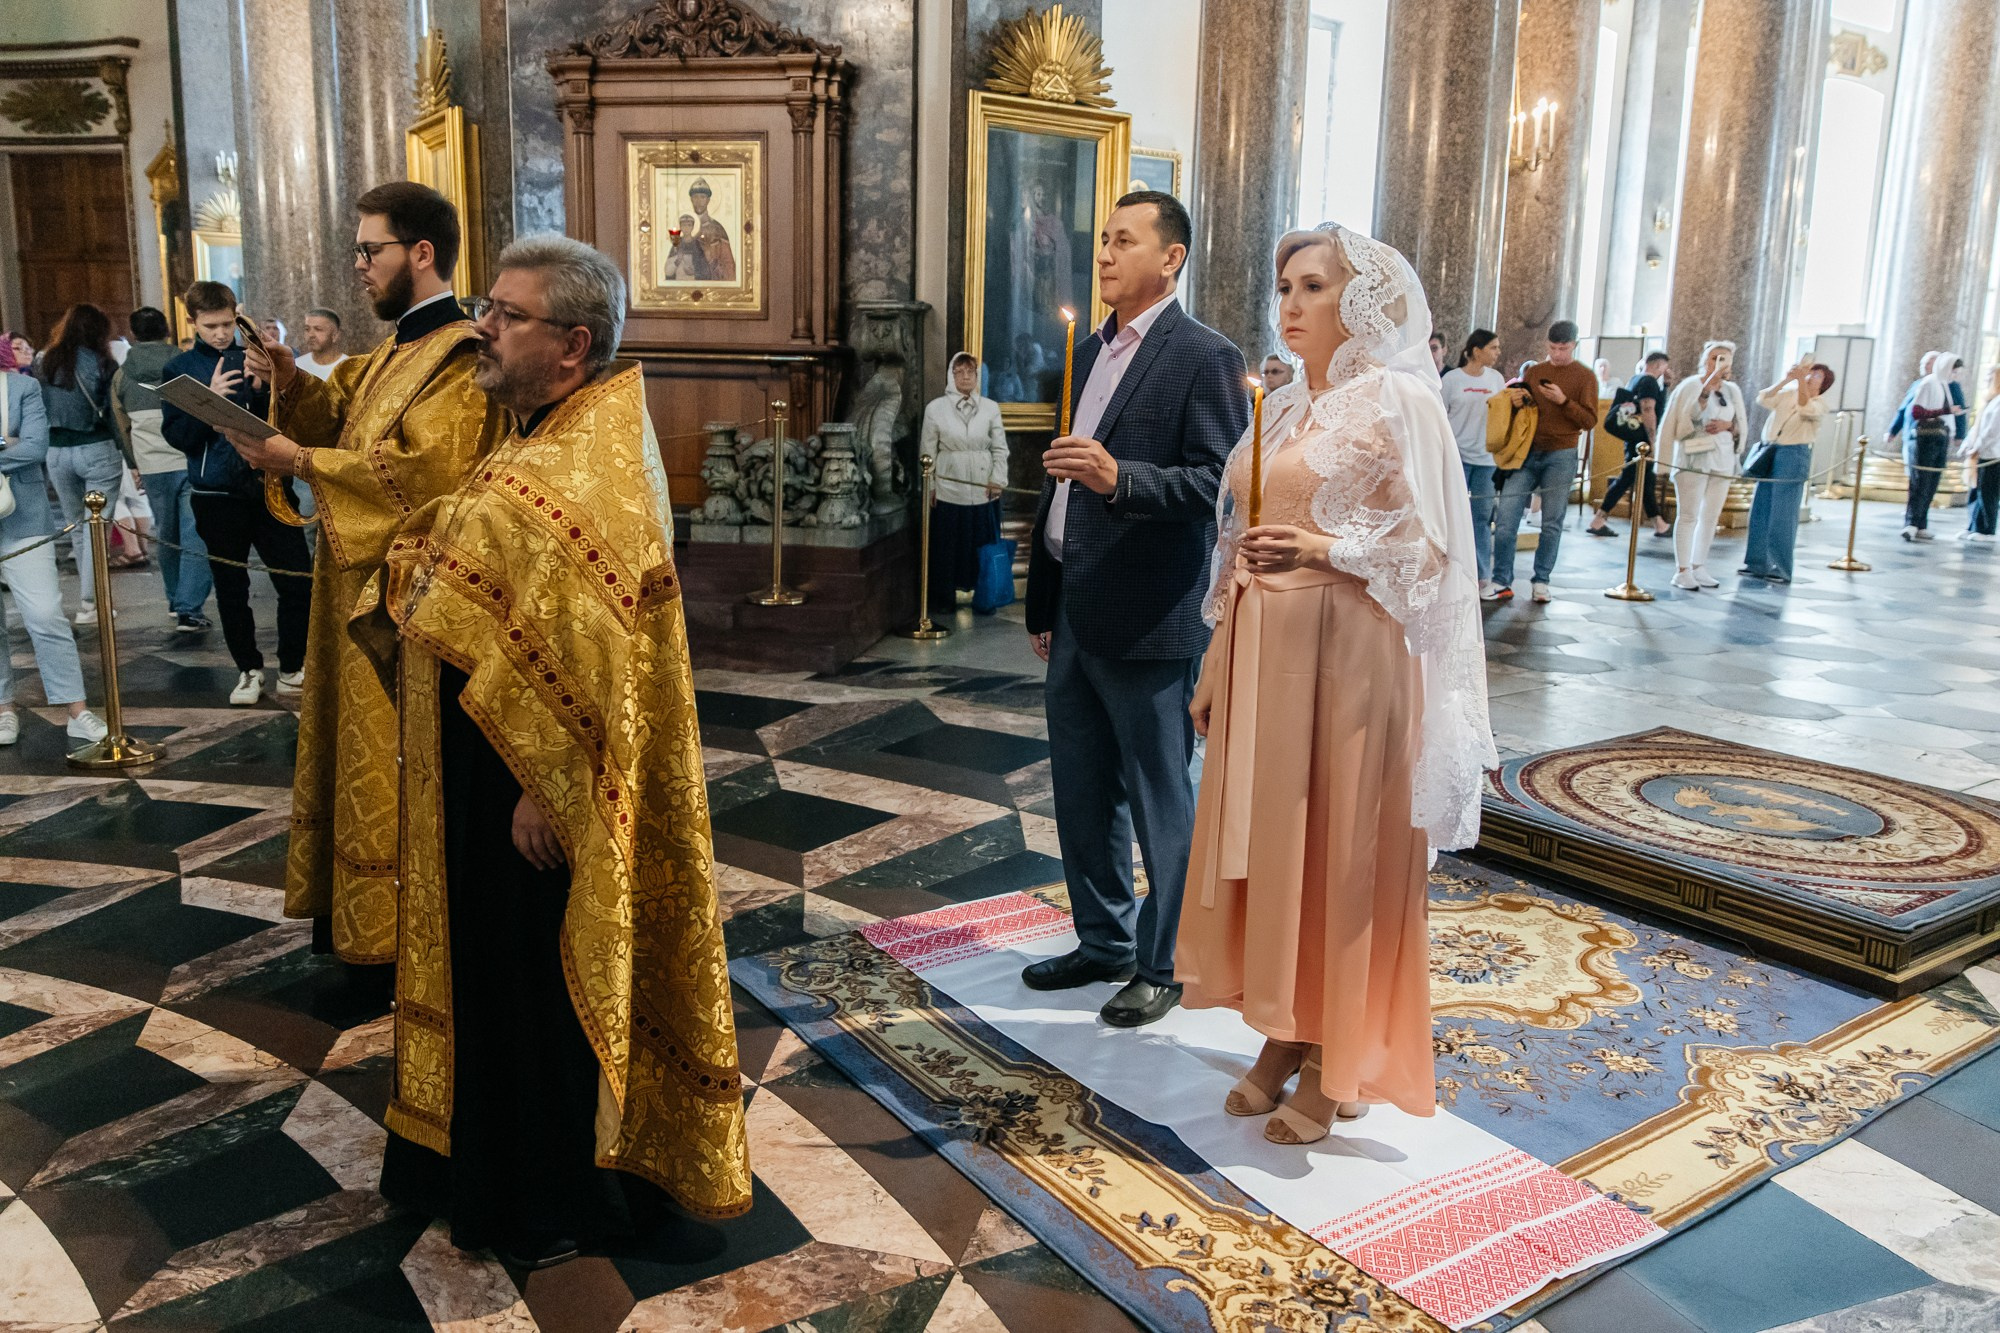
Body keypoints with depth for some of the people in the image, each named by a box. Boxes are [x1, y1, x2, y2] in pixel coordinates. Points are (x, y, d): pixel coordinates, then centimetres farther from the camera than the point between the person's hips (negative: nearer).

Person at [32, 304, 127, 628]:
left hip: (56, 453, 4)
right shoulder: (102, 364, -4)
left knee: (76, 527, 14)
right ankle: (88, 604, -7)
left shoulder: (44, 364, 8)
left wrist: (43, 457, 17)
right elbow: (115, 414, -8)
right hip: (97, 451, -4)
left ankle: (89, 594, 20)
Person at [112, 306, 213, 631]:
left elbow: (124, 427, 17)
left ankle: (176, 600, 29)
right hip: (193, 461, -3)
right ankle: (189, 610, -10)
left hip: (153, 467, 3)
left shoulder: (121, 376, 7)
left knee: (166, 536, 17)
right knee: (195, 538, -3)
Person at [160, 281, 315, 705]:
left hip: (268, 486, 1)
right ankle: (249, 670, 22)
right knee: (231, 588, 8)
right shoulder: (179, 369, 4)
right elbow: (176, 435, -4)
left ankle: (292, 669, 12)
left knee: (299, 582, -3)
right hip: (217, 495, 0)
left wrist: (263, 391, -14)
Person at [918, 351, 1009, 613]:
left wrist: (998, 479, -4)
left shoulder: (991, 408, 5)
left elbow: (1000, 448, 6)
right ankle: (944, 598, 16)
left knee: (983, 544, 7)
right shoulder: (936, 408, 2)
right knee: (946, 545, 4)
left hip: (983, 490, 1)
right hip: (948, 489, -1)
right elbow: (927, 451, 2)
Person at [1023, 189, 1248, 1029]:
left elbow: (1224, 481, -17)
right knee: (1082, 794, 17)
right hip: (1076, 617, 8)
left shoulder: (1203, 357, -9)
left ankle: (1162, 966, 21)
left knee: (1161, 802, 5)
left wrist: (1120, 477, -30)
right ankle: (1104, 942, 34)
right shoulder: (1092, 351, 16)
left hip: (1147, 621, -8)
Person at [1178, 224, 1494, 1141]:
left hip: (1345, 654, -6)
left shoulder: (1398, 401, -5)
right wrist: (1218, 668, 12)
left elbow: (1429, 544, -9)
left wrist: (1327, 548, -23)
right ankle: (1284, 1037, 25)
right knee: (1266, 842, 10)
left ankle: (1337, 1064, 17)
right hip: (1263, 652, 7)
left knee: (1337, 848, 1)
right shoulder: (1282, 410, 15)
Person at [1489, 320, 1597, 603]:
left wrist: (1563, 401, -18)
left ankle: (1541, 580, 12)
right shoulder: (1533, 371, 12)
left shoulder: (1585, 376, 1)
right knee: (1505, 516, -6)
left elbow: (1590, 421, -4)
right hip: (1527, 451, 3)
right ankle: (1502, 580, 1)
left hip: (1561, 455, -3)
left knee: (1552, 522, 2)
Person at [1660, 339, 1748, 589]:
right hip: (1693, 458, -5)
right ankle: (1682, 571, -3)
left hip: (1722, 459, 5)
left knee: (1711, 516, 7)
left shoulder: (1732, 390, 10)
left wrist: (1728, 425, -8)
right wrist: (1709, 384, -29)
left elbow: (1743, 426, 13)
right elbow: (1691, 415, -20)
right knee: (1688, 515, -4)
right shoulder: (1691, 385, -4)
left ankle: (1698, 567, 14)